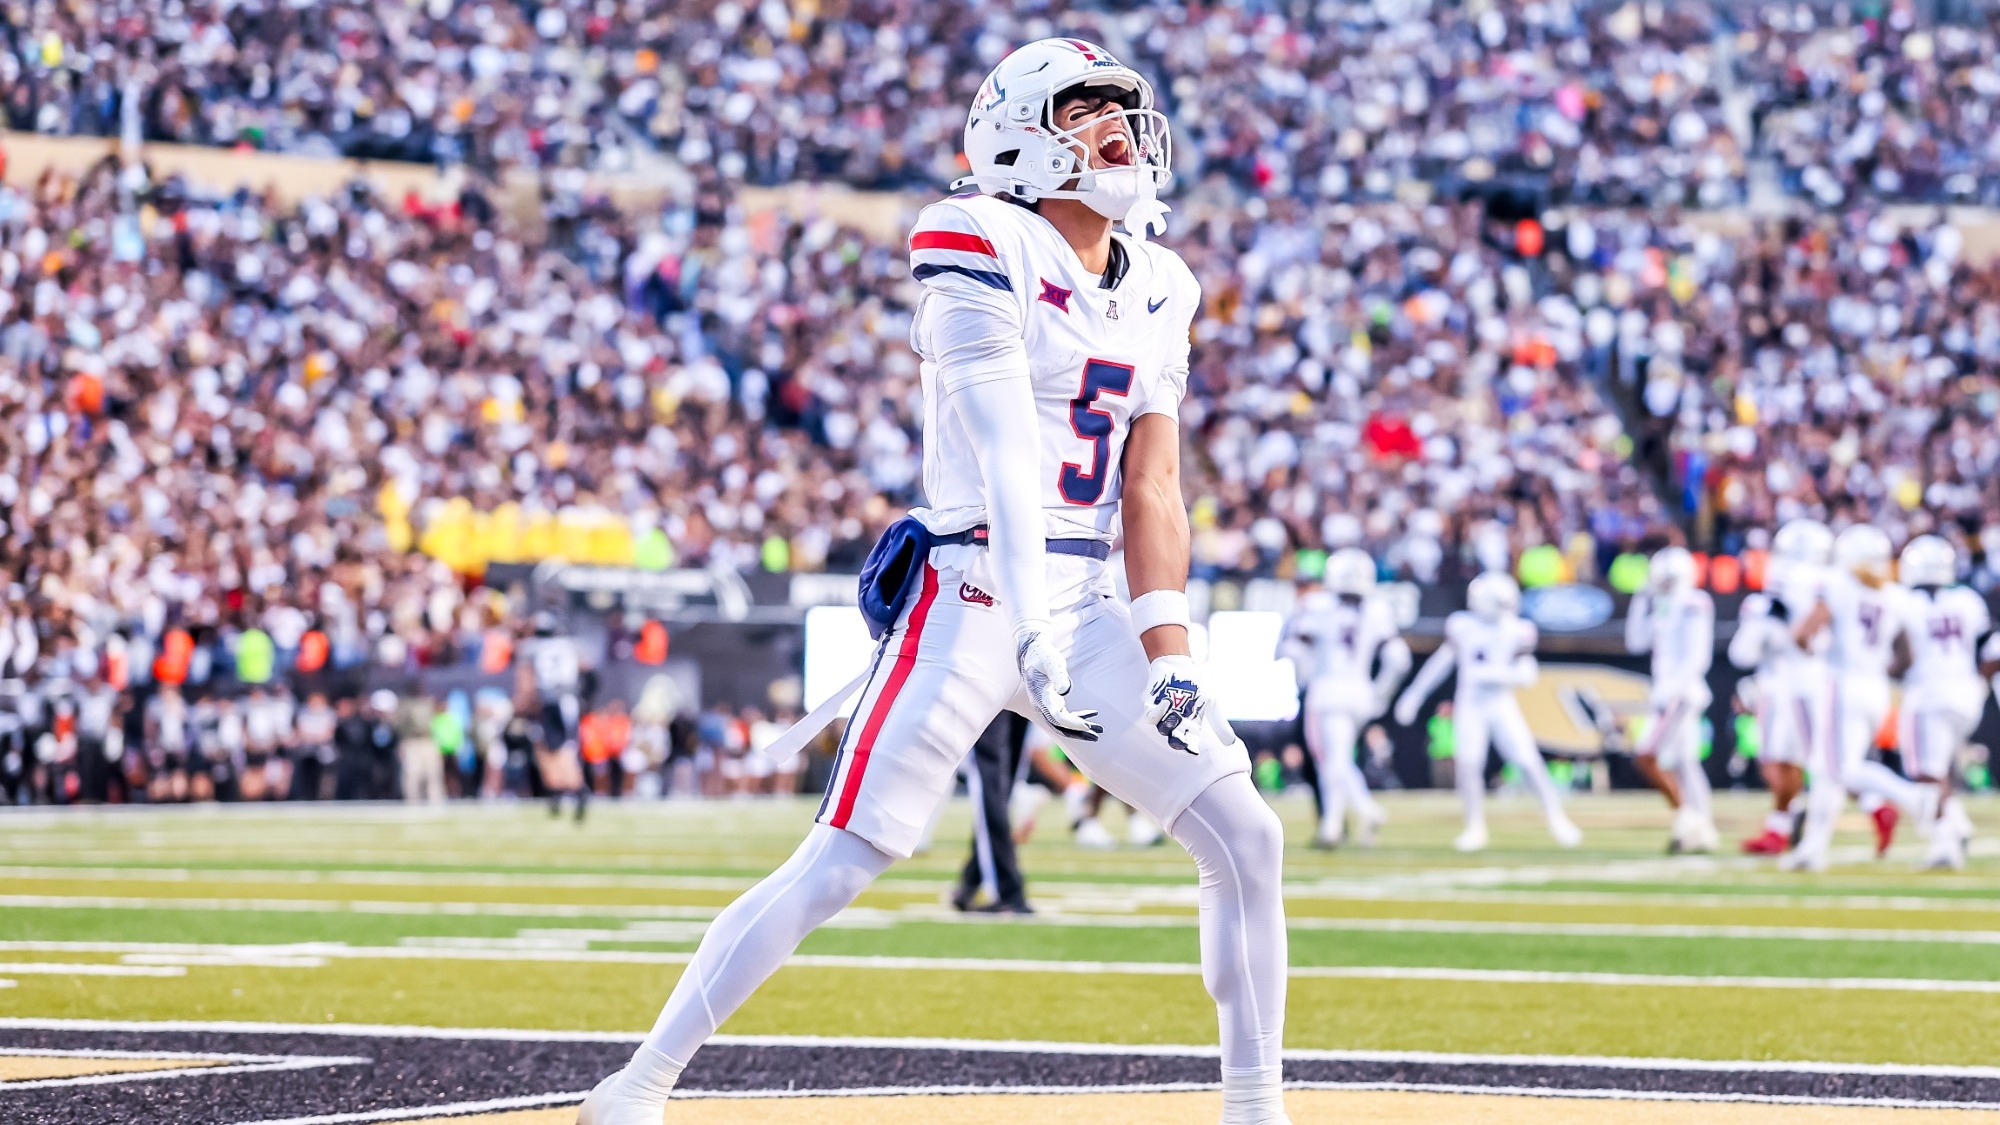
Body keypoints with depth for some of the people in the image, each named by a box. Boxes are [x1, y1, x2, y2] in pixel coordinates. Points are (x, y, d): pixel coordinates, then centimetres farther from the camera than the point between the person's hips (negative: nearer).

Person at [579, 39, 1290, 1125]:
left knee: (1246, 836, 2)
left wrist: (1168, 656, -1)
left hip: (1087, 607, 7)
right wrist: (1031, 630, -31)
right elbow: (1001, 450, -21)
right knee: (837, 865, -10)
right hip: (977, 593, -7)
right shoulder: (982, 252, -9)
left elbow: (1151, 488, 10)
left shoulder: (1157, 291, 13)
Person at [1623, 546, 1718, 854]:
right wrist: (1641, 601, 15)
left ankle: (1686, 816, -10)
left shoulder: (1692, 606, -12)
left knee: (1646, 757, -14)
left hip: (1682, 693, -9)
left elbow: (1697, 657, -18)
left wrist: (1672, 687, -25)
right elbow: (1636, 642, 20)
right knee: (1684, 762, 10)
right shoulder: (1664, 608, 15)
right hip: (1670, 694, 9)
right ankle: (1703, 831, 11)